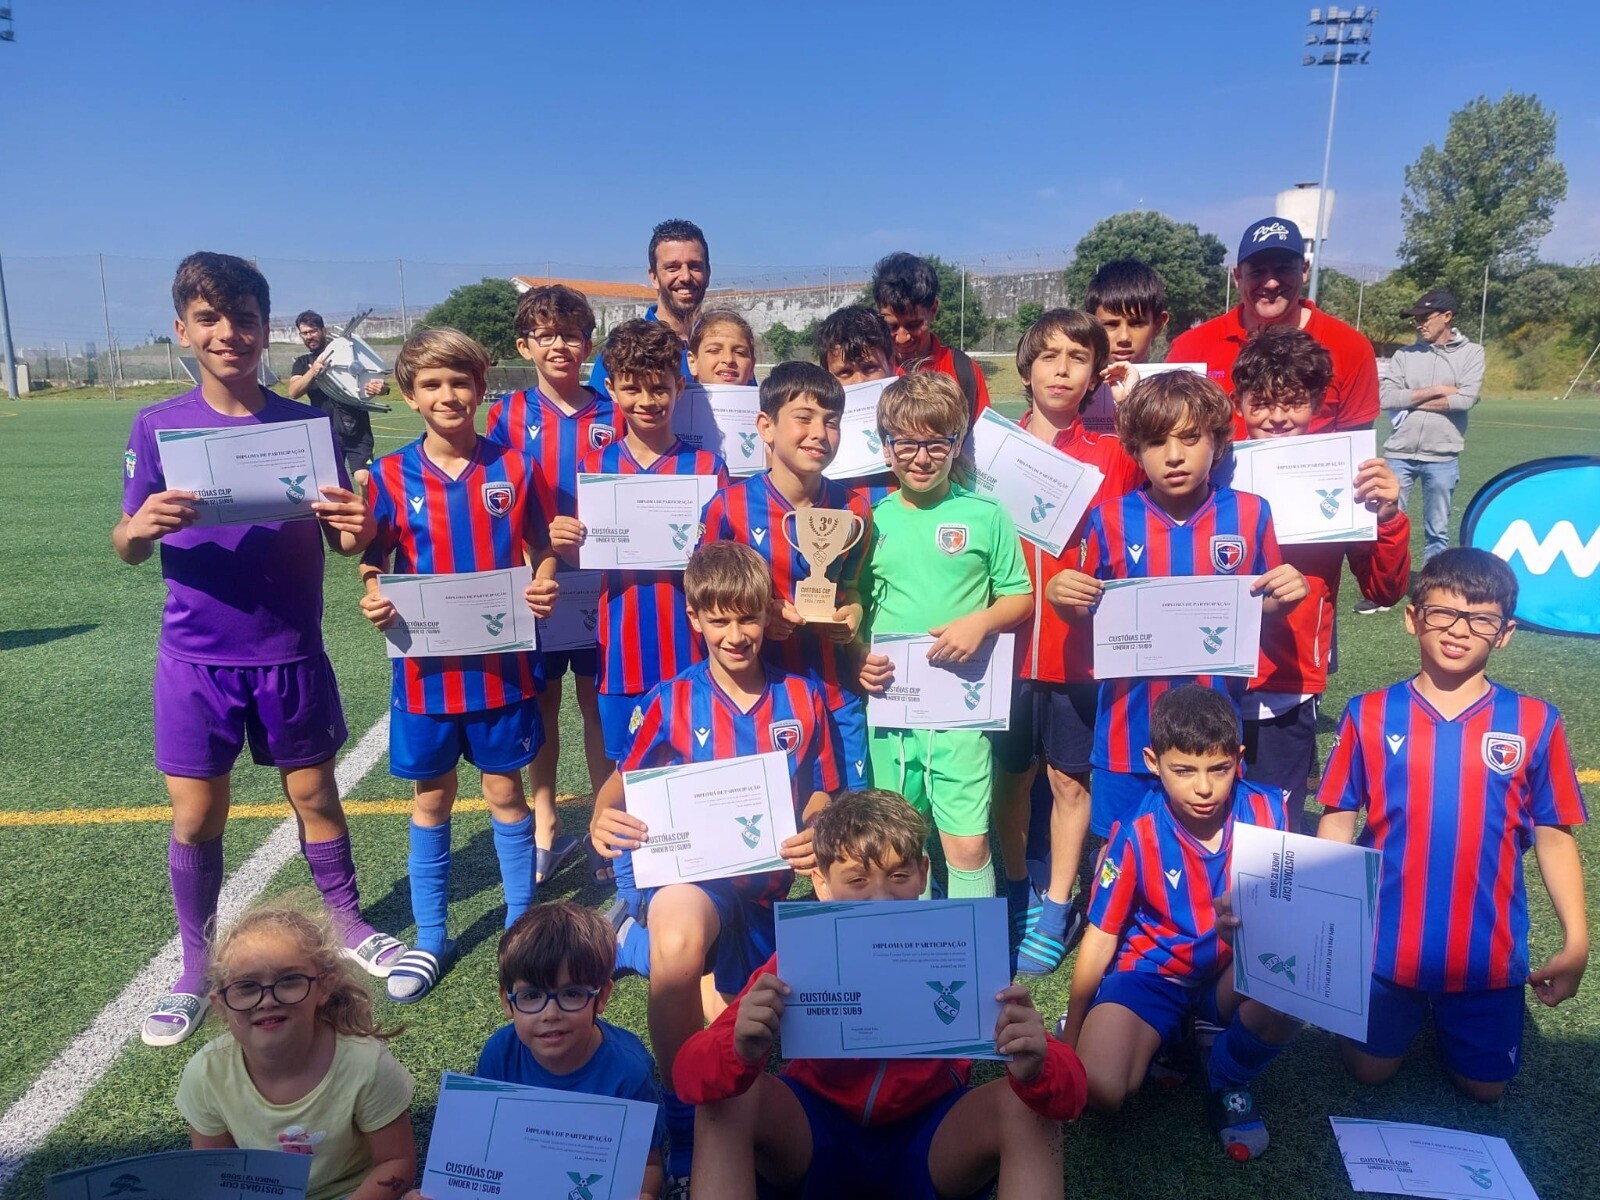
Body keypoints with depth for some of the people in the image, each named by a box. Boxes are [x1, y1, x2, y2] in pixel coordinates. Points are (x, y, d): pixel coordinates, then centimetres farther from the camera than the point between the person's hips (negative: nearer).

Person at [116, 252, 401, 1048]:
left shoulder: (305, 425, -4)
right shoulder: (157, 428, -3)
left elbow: (340, 541, -3)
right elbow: (126, 548, 0)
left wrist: (357, 532, -26)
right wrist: (142, 526, -23)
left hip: (290, 653, 0)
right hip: (195, 658, 0)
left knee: (314, 795, 12)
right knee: (195, 817, 7)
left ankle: (348, 924, 33)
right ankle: (195, 971, 26)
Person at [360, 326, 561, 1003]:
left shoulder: (515, 470, -3)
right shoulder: (391, 477, -2)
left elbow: (541, 551, 5)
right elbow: (375, 562, 4)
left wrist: (543, 587, -15)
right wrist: (373, 600, -17)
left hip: (501, 662, 0)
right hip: (426, 666, 1)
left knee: (506, 793, 11)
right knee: (431, 799, 14)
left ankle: (521, 926, 29)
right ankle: (430, 940, 30)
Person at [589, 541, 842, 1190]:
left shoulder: (801, 697, 5)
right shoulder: (672, 701, 1)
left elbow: (822, 796, 9)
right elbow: (623, 780, 0)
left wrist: (816, 838, -14)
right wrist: (602, 820, -23)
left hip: (765, 876, 3)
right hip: (688, 872, -3)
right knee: (677, 941, -36)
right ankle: (683, 1119, -15)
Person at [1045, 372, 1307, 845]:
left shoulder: (1249, 515, -3)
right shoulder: (1111, 520, -5)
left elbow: (1263, 611, 7)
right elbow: (1086, 617, 5)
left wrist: (1285, 596, -14)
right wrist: (1061, 596, -16)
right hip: (1129, 728, 0)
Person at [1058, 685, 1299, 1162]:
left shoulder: (1266, 810, -13)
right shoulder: (1139, 833, -16)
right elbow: (1102, 935, -6)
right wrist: (1072, 1032, 0)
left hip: (1232, 974, 2)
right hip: (1153, 973, -2)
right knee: (1100, 1089, -26)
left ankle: (1228, 1078, -1)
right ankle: (1156, 1038, 11)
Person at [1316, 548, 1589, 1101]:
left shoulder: (1535, 723, -8)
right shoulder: (1369, 715, -8)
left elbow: (1554, 835, -1)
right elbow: (1338, 822, -3)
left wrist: (1577, 940, -5)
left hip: (1488, 953, 1)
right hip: (1384, 947, 0)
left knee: (1485, 1087, 16)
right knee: (1370, 1071, 14)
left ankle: (1446, 1016, 43)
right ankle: (1415, 1013, 42)